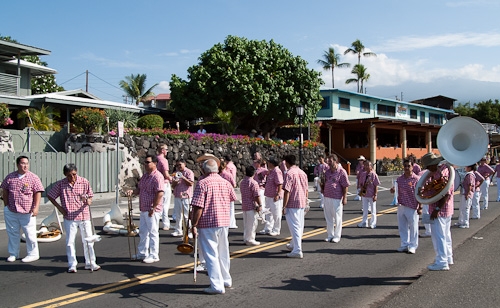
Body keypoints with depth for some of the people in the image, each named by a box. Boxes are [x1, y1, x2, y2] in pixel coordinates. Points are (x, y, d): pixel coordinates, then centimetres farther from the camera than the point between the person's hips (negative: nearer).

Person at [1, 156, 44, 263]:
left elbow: (37, 193, -6)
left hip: (27, 212, -3)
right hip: (11, 212, 4)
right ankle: (13, 254, 27)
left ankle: (33, 254, 12)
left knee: (30, 234, 1)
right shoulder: (10, 177, 6)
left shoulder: (33, 178, -4)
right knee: (13, 233, 13)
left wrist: (36, 208, -14)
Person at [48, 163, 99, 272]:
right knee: (70, 241, 3)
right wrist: (59, 207, 0)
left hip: (84, 216, 1)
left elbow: (90, 197, 3)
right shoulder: (60, 184, -2)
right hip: (69, 218, 0)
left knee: (88, 240, 5)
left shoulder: (84, 182, -1)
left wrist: (87, 201, -20)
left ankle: (90, 263, 15)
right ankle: (72, 265, 14)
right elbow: (50, 196, 8)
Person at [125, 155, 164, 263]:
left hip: (152, 210, -10)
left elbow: (160, 193, -23)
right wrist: (133, 191, -1)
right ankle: (142, 253, 29)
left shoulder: (157, 176, -16)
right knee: (143, 232, 17)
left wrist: (153, 208, -24)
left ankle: (154, 255, 8)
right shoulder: (145, 176, 14)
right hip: (144, 209, 10)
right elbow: (140, 189, 21)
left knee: (153, 232, -1)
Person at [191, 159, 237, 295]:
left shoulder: (202, 183, -14)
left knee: (211, 254, 0)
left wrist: (194, 225, -12)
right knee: (223, 253, 19)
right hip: (224, 222, 6)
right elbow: (232, 198, 18)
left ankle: (217, 286, -1)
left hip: (207, 224, -6)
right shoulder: (226, 182, 4)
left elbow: (198, 207, -18)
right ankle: (226, 280, 32)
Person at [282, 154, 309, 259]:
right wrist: (306, 203, 23)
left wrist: (284, 206, -14)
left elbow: (287, 191, -18)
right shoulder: (302, 173, 10)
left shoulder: (289, 174, -14)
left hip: (292, 204, -8)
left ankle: (297, 251, -7)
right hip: (302, 203, 8)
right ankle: (293, 245, 35)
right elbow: (306, 190, 14)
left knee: (294, 226, -5)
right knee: (299, 226, 18)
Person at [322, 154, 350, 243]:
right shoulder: (327, 171, 11)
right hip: (327, 197, 7)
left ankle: (337, 236, 14)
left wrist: (344, 198, -12)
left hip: (337, 199, -7)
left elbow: (345, 186, -10)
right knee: (328, 217, 13)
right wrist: (322, 189, 7)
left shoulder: (341, 172, -9)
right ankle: (330, 235, 24)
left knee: (337, 218, 4)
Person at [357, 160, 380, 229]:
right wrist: (361, 191, -1)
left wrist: (375, 195, -14)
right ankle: (364, 223, 24)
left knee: (373, 210, 8)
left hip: (371, 195, -5)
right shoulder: (363, 174, 2)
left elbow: (376, 186, -12)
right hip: (364, 195, 5)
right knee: (365, 210, 13)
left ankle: (373, 223, 18)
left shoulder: (374, 175, -13)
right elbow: (361, 184, 11)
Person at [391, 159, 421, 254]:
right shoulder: (399, 179, 7)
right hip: (401, 206, 6)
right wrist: (393, 190, -7)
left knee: (413, 227, 4)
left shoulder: (416, 179, -8)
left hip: (412, 208, -5)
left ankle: (412, 246, 15)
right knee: (402, 227, 12)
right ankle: (404, 245, 23)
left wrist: (420, 207, -11)